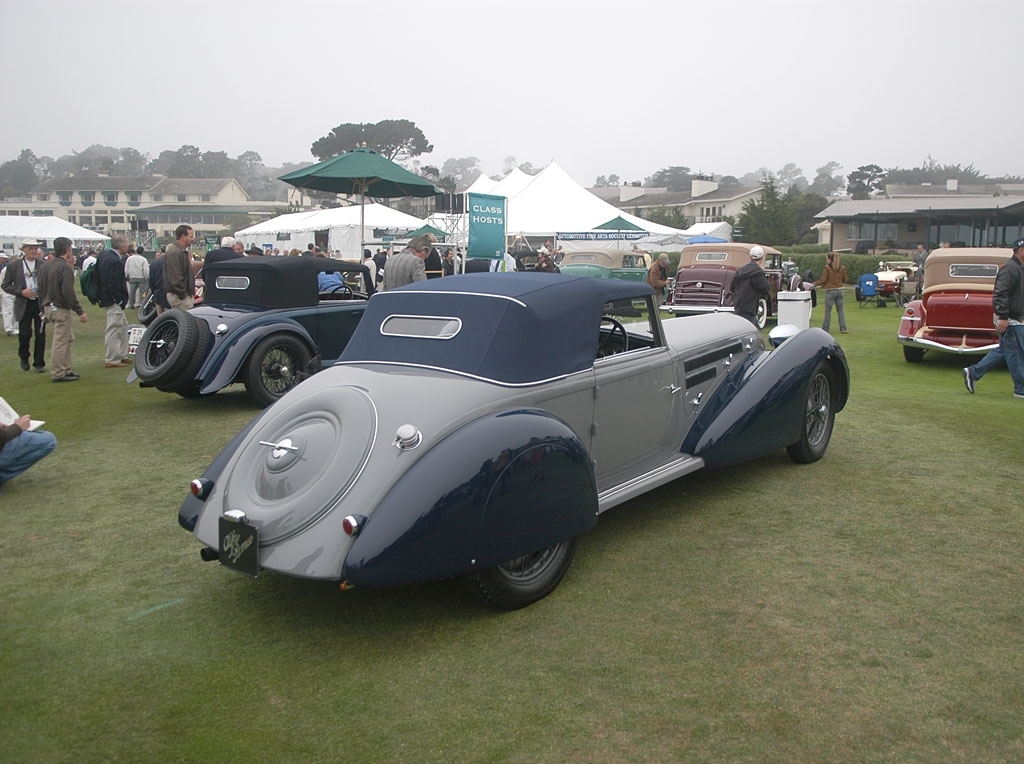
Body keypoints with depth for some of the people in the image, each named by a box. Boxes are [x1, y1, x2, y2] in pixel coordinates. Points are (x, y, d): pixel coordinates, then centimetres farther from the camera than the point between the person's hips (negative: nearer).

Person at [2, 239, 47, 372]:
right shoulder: (14, 265, 2)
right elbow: (5, 285, 2)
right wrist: (21, 292, -11)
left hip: (40, 303, 0)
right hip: (23, 305, 0)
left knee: (40, 334, 2)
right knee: (24, 334, 1)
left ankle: (39, 363, 12)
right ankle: (24, 358, 28)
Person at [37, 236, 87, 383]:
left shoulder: (45, 267, 12)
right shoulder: (65, 268, -16)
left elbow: (41, 290, 17)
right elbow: (68, 292, -22)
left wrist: (43, 308, 24)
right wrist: (80, 311, -19)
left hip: (48, 307, 9)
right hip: (61, 309, -9)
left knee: (69, 338, 17)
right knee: (60, 342, -3)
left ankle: (66, 370, 19)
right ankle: (57, 374, 1)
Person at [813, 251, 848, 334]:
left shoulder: (827, 267, -10)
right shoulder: (842, 267, 4)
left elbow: (823, 280, -10)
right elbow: (844, 279, 10)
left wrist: (814, 284, 1)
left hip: (830, 291, -4)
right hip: (840, 290, 4)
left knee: (828, 311, 4)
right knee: (840, 310, 10)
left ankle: (825, 328, 9)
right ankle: (843, 328, 8)